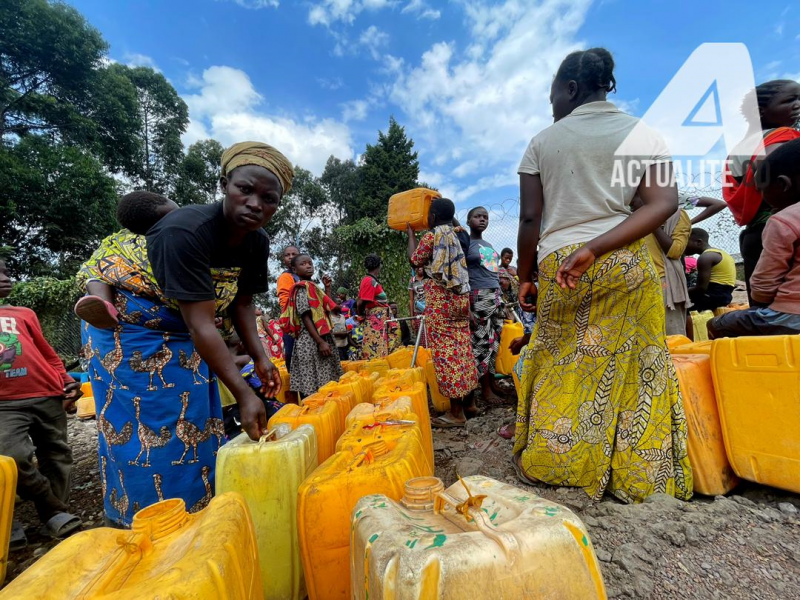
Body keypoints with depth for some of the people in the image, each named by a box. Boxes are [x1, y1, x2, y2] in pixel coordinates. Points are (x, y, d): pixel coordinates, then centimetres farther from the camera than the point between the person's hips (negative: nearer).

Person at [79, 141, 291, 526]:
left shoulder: (256, 243, -9)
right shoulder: (186, 232, -32)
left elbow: (240, 303, 0)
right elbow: (201, 324, -35)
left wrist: (260, 359, -10)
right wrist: (243, 394, -36)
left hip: (181, 332, 7)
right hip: (128, 323, -6)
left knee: (195, 427, 11)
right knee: (145, 432, -3)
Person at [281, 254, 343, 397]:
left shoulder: (312, 287, 18)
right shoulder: (302, 288, -7)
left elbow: (323, 314, 20)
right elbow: (306, 317, -16)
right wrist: (320, 342, -22)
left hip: (320, 339, 9)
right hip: (311, 343, -9)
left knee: (323, 385, 10)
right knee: (312, 387, -5)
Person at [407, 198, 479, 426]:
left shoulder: (431, 236, -9)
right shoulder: (459, 234, 10)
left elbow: (414, 261, 3)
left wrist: (411, 234, 14)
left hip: (440, 297, -7)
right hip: (461, 295, 7)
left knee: (445, 351, -3)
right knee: (462, 347, 13)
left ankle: (456, 412, 2)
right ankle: (469, 401, 24)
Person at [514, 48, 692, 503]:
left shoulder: (542, 142, 7)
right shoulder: (640, 133, 9)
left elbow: (530, 219, 0)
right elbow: (665, 201, -7)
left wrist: (524, 278, 7)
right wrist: (594, 250, -14)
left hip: (557, 265, 0)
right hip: (627, 265, 1)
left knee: (559, 366, 9)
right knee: (633, 366, 10)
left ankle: (547, 462, 20)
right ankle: (636, 474, 21)